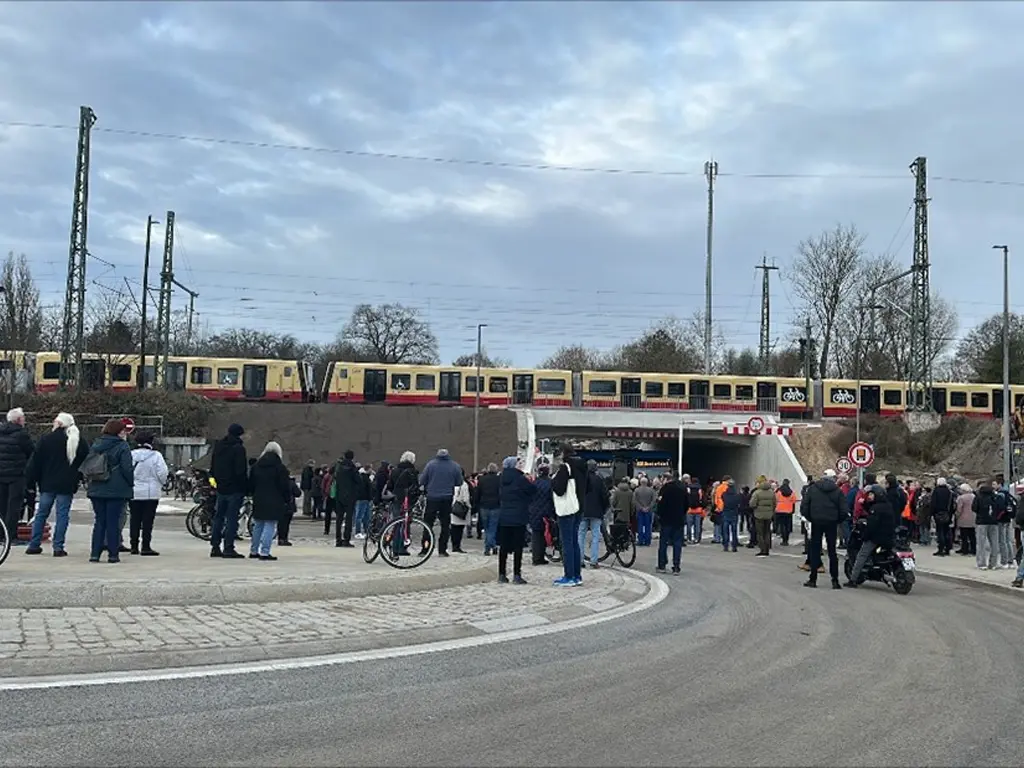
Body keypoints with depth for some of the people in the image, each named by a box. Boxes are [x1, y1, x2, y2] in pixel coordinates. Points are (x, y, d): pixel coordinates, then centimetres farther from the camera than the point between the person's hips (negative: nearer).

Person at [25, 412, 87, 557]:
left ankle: (34, 545, 15)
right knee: (63, 515, 2)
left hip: (48, 484, 0)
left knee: (41, 514, 11)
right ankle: (58, 547, -1)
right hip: (67, 485, 0)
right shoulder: (79, 441, 1)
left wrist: (31, 480, 5)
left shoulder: (47, 439, -4)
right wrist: (77, 479, 16)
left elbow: (35, 462, -2)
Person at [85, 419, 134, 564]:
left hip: (96, 490, 5)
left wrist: (90, 481, 21)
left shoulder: (95, 445, 10)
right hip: (116, 491, -5)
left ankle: (95, 553, 8)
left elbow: (86, 466, 14)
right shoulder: (122, 447, -8)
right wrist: (131, 483, 1)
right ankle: (113, 554, 3)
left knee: (99, 521, 11)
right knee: (113, 522, 0)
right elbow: (127, 469, -12)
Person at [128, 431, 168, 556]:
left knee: (134, 519, 10)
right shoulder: (155, 456, -9)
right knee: (148, 520, -1)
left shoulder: (130, 455, 1)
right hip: (151, 493, -3)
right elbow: (162, 473, -12)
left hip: (133, 493, 4)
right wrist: (161, 484, 8)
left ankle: (134, 546, 13)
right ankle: (146, 547, -2)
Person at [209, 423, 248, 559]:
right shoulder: (238, 448, -14)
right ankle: (228, 549, -4)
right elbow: (241, 471, -18)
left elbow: (212, 467, 16)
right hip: (235, 489, -7)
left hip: (221, 488, 7)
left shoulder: (217, 446, 11)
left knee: (218, 517, 14)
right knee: (232, 518, -4)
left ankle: (215, 547, 16)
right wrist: (246, 486, -8)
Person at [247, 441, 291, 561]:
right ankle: (264, 552, -9)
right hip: (274, 502, -6)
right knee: (270, 526, -4)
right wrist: (288, 499, 4)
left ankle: (253, 551, 23)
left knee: (258, 525, 16)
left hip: (258, 501, 6)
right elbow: (285, 486, -8)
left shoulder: (256, 465, 8)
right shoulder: (280, 467, -9)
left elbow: (251, 484, 13)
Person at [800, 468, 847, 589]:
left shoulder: (813, 488, 0)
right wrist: (838, 520, 11)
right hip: (831, 523, 0)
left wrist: (809, 518, 9)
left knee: (815, 550, 7)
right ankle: (835, 580, 5)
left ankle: (813, 579, 5)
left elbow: (804, 506, -4)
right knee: (832, 551, 7)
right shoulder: (837, 491, -1)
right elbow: (843, 510, -5)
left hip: (816, 522, 0)